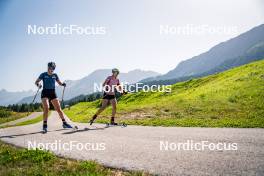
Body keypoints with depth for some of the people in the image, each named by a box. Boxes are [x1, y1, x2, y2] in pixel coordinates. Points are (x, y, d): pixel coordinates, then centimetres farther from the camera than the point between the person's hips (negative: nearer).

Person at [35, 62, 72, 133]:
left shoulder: (55, 75, 8)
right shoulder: (43, 75, 0)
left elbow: (59, 82, 15)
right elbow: (36, 82, -1)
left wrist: (63, 84, -7)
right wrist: (38, 84, -24)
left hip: (53, 93, 3)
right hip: (45, 93, -3)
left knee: (58, 108, 1)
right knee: (46, 108, -20)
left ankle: (64, 123, 12)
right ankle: (45, 126, -13)